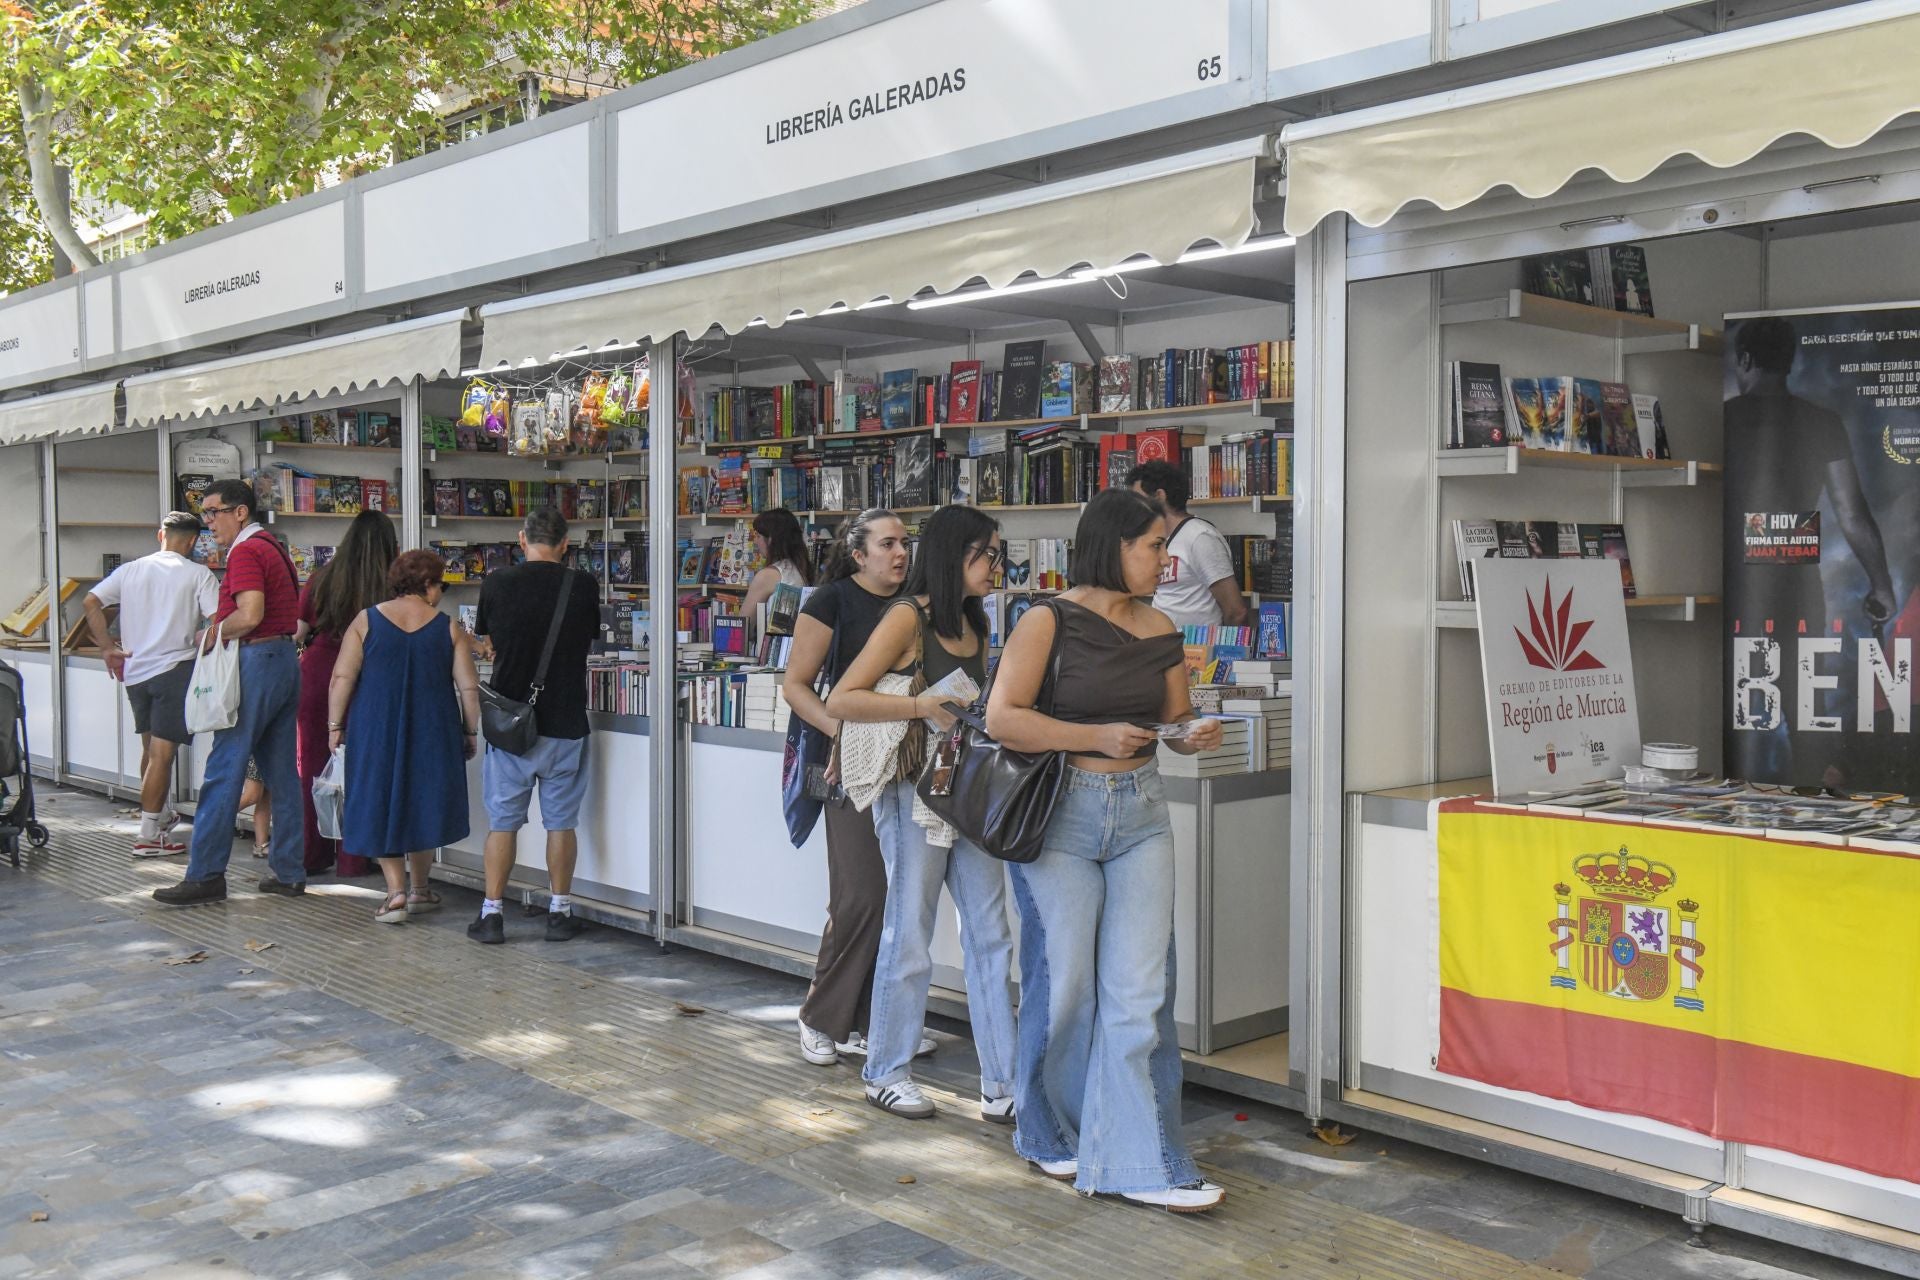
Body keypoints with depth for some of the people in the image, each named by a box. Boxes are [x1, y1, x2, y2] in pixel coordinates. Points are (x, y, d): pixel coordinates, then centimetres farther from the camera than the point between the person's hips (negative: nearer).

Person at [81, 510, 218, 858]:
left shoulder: (131, 569, 9)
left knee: (151, 748, 21)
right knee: (161, 753, -5)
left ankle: (161, 813, 37)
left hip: (135, 670, 6)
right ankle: (149, 836, -5)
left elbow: (90, 603, 2)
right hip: (174, 669, -6)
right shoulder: (198, 574, -5)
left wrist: (108, 648, 6)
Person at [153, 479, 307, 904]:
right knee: (282, 772, 10)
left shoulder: (245, 551, -12)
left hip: (256, 661, -10)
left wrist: (217, 632, -7)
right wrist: (222, 631, 13)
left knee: (224, 770, -5)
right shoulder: (274, 547, 18)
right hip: (285, 658, 10)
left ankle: (205, 874, -2)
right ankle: (289, 871, 13)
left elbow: (250, 614, -24)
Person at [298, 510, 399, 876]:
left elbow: (296, 631, 7)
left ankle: (311, 855, 19)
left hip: (315, 673, 3)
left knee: (312, 764, 12)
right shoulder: (388, 586, -8)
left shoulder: (322, 578, 1)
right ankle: (353, 859, 11)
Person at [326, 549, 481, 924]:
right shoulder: (449, 628, -3)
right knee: (424, 803, 16)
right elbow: (469, 688, -3)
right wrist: (470, 732, 7)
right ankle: (420, 889, 25)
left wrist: (335, 726, 2)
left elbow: (341, 679, -5)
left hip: (375, 732, -1)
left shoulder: (365, 622, -2)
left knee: (381, 804, 9)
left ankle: (396, 891, 1)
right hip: (432, 734, 1)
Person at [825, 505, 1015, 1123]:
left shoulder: (973, 623, 15)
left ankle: (1000, 1086, 12)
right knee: (909, 937, 4)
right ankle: (885, 1072, 21)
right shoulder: (908, 617, -9)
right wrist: (923, 706, -23)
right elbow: (841, 700, -15)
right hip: (915, 790, -7)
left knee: (991, 937, 6)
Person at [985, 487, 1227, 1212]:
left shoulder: (1160, 631, 9)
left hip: (1140, 813, 5)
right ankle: (1052, 1136, 28)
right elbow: (1002, 718, -15)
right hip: (1061, 813, -4)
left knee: (1141, 990, 0)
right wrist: (1096, 736, -20)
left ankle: (1142, 1164, 5)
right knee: (1065, 983, 5)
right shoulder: (1049, 622, -8)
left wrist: (1195, 737, -5)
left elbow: (1175, 718, 18)